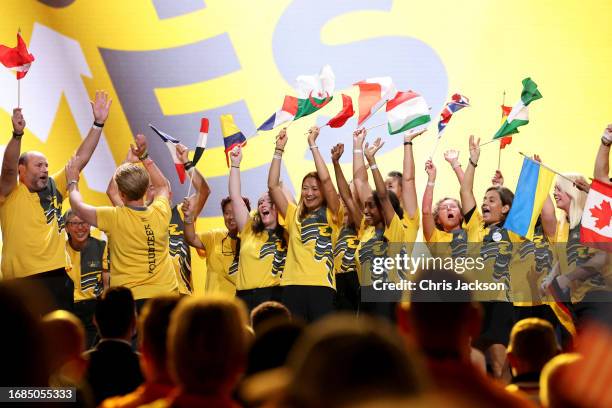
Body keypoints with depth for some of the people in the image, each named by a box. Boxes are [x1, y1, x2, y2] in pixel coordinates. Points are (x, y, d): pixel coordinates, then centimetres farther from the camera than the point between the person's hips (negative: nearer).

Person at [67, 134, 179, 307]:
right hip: (167, 293, 4)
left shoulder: (115, 218, -9)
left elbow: (79, 208, 8)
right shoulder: (161, 213, 2)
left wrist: (72, 182, 25)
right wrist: (144, 157, 30)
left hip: (132, 298, -4)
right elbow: (163, 185, 27)